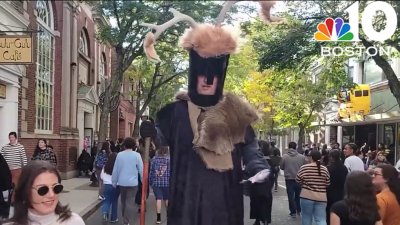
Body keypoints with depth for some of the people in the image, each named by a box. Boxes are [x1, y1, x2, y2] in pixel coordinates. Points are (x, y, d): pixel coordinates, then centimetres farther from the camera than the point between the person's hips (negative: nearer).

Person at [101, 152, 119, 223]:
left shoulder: (105, 166, -3)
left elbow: (101, 176, 6)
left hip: (106, 185, 2)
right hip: (115, 186, -2)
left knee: (107, 200, 13)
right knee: (114, 201, 11)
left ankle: (105, 212, -14)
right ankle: (113, 218, 17)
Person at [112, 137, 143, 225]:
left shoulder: (119, 155, -1)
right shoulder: (136, 155, -8)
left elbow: (115, 170, 2)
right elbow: (141, 169, -6)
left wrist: (114, 182, 11)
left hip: (121, 182, 3)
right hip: (132, 183, -3)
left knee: (123, 202, 18)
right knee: (130, 203, -2)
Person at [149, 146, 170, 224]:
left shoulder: (154, 159, 1)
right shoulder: (169, 159, -4)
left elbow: (151, 171, 2)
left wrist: (151, 181, 9)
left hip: (156, 182, 0)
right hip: (166, 182, 0)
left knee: (158, 199, -3)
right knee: (166, 199, 16)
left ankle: (158, 218, -8)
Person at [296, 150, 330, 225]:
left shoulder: (304, 168, -9)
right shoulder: (324, 169, 0)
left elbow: (298, 180, -1)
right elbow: (328, 183, 7)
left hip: (307, 196, -2)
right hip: (321, 198, 2)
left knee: (306, 218, 13)